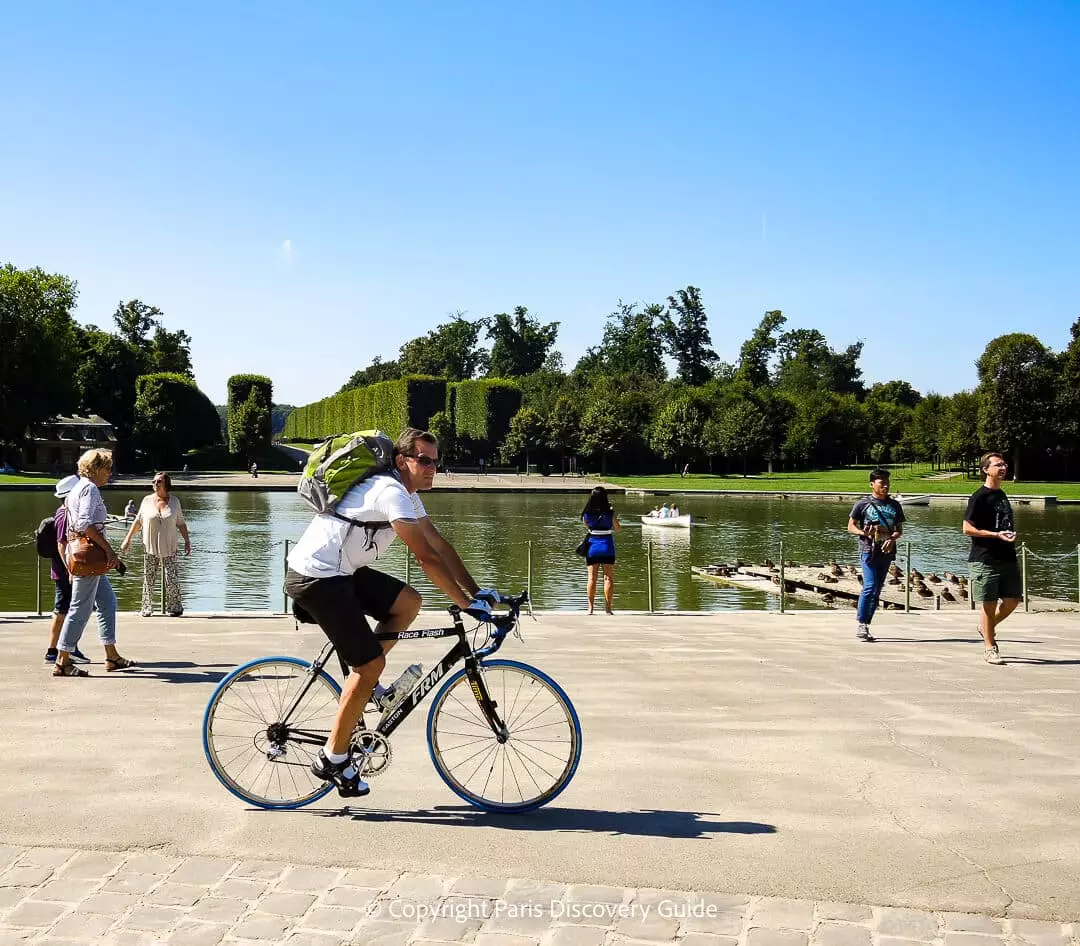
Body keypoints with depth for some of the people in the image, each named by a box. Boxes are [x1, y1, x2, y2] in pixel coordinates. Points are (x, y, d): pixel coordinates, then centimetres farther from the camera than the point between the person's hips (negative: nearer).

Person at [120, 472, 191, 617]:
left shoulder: (174, 501, 3)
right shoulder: (147, 500, 2)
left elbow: (181, 523, 8)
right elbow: (138, 521, 8)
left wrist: (187, 541, 4)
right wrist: (128, 539, 5)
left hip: (168, 548, -1)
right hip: (150, 547, 1)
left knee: (171, 579, -4)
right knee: (148, 578, 2)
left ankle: (175, 608, 8)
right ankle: (147, 608, 12)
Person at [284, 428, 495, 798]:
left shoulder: (406, 493, 12)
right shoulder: (392, 492, -19)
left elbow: (439, 543, 12)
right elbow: (427, 558, -24)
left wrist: (478, 593, 7)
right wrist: (468, 604, -20)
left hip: (340, 572, 10)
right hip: (315, 578, -10)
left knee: (408, 602, 4)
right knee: (371, 663, -9)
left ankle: (366, 686, 12)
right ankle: (333, 759, 1)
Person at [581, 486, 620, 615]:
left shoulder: (587, 514, -6)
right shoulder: (610, 513, -11)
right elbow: (618, 528, 4)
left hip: (592, 546, 2)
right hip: (607, 546, -2)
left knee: (592, 578, 5)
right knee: (608, 578, 6)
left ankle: (590, 607, 6)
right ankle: (608, 606, 6)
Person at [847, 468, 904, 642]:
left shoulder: (895, 505, 13)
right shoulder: (863, 504, 2)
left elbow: (899, 529, 15)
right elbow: (851, 526, 5)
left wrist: (892, 539, -7)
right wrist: (863, 533, -16)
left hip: (887, 551, 4)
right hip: (869, 550, -4)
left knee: (877, 590, 6)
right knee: (870, 587, -16)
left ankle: (865, 626, 12)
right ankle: (861, 624, -9)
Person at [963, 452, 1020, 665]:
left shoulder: (1002, 495, 16)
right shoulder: (979, 497, -9)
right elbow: (967, 528, -13)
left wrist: (1011, 535, 11)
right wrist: (997, 535, -18)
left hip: (1007, 558, 8)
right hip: (986, 559, -8)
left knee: (1013, 599, 7)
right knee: (989, 603, -2)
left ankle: (987, 627, 29)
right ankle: (990, 648, 8)